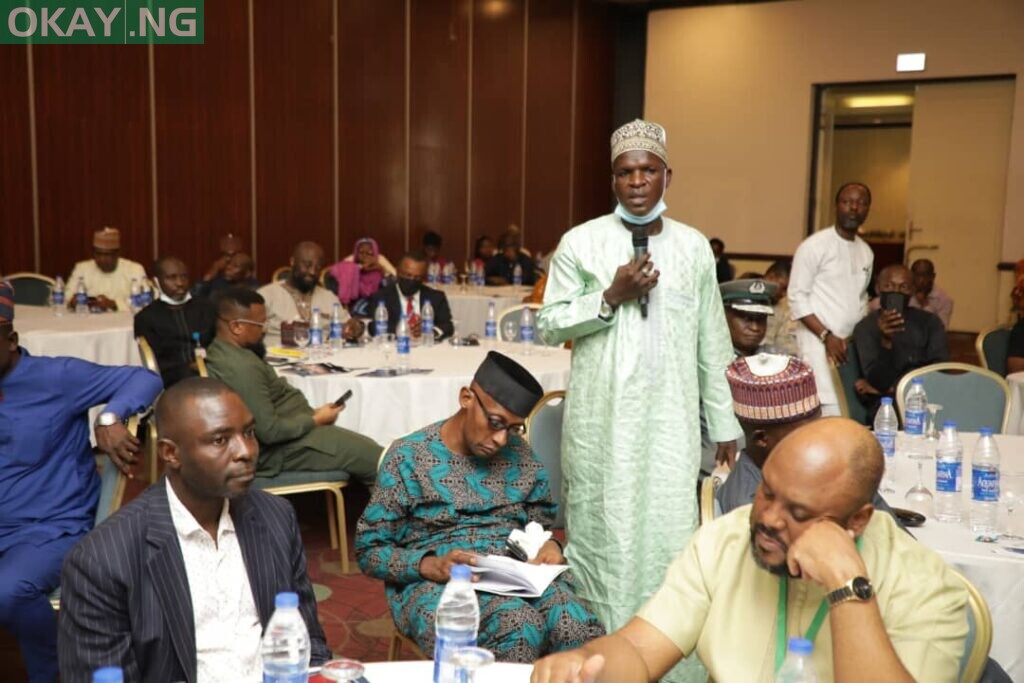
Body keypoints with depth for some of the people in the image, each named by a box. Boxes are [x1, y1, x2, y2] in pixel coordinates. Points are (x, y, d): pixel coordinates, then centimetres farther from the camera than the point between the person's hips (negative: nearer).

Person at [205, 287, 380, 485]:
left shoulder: (220, 351, 6)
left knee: (366, 447, 16)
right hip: (278, 449, -11)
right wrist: (316, 420, -14)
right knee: (379, 460, -9)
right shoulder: (242, 367, -28)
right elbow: (270, 431, -27)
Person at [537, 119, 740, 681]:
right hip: (601, 420, -2)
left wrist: (725, 423, 9)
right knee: (603, 534, 5)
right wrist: (610, 298, -15)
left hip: (670, 421, 2)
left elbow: (712, 344, 9)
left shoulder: (694, 246, 6)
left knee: (669, 535, 3)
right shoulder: (581, 242, -2)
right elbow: (548, 325, -2)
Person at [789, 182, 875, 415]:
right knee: (830, 417, -13)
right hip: (818, 343, -6)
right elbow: (797, 298, -8)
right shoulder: (814, 245, -6)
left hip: (852, 345, 6)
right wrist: (826, 336, -14)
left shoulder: (866, 252, 15)